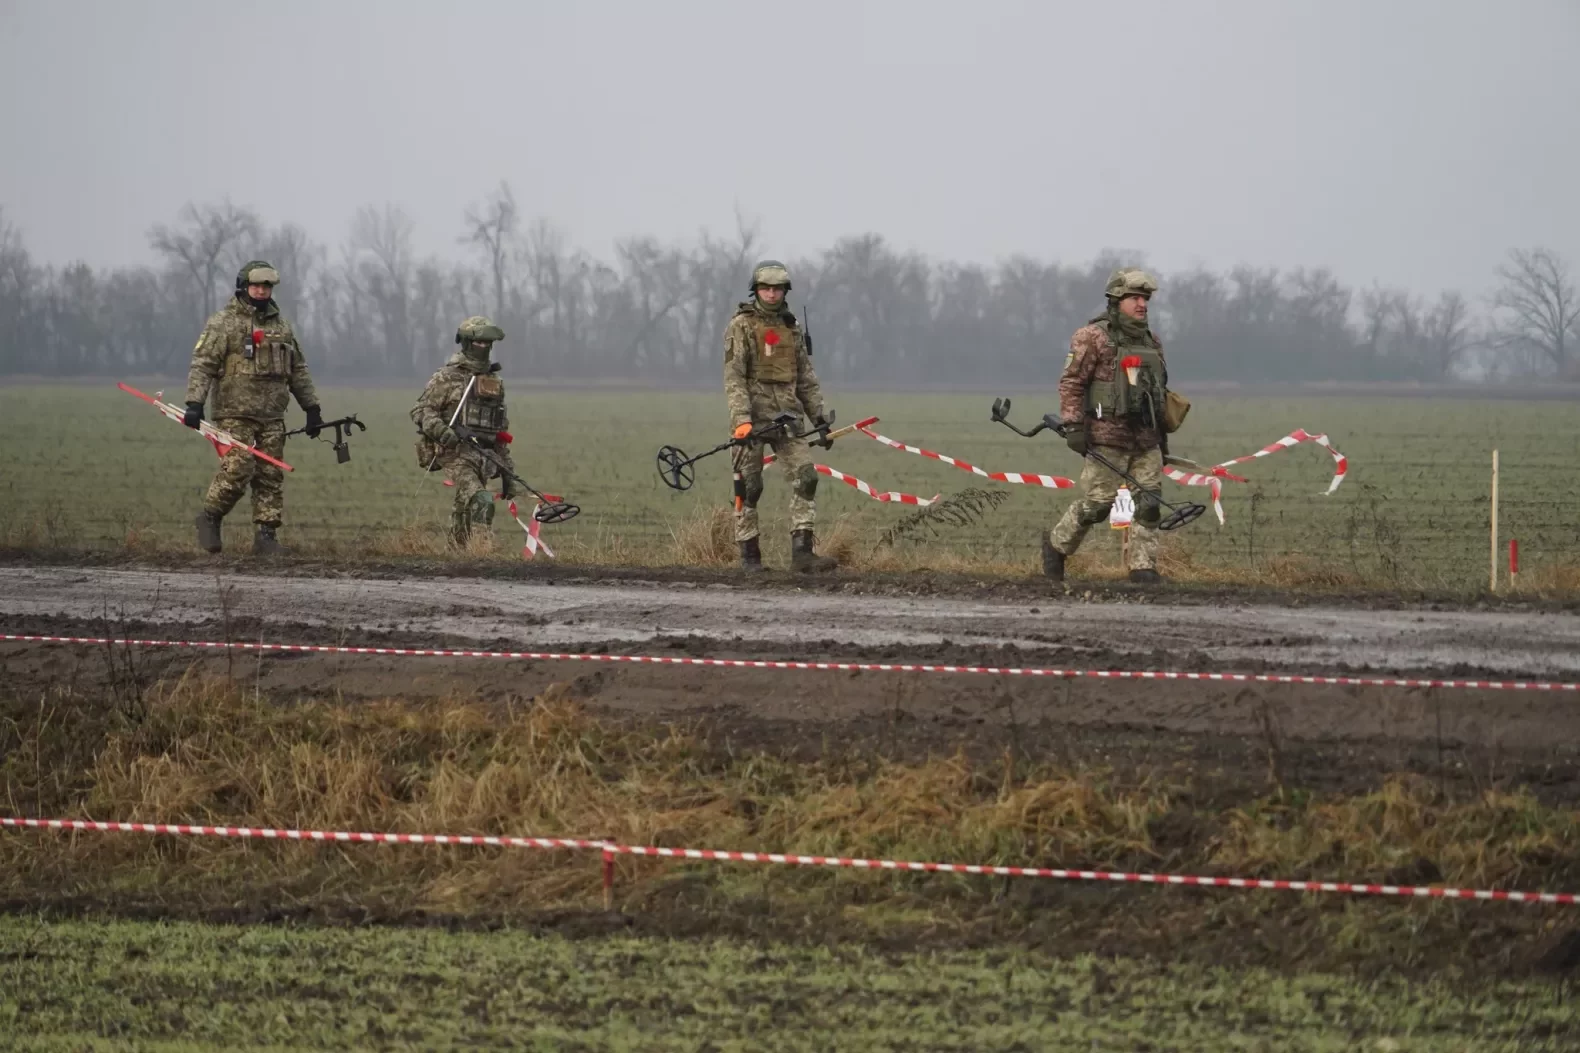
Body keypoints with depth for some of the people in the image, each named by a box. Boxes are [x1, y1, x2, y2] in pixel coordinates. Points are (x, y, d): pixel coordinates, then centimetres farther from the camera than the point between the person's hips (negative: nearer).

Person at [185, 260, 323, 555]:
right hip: (235, 415, -5)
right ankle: (209, 518, 6)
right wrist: (194, 403, -20)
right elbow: (202, 364, -9)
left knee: (271, 477, 2)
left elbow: (298, 370, 23)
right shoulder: (222, 323, -2)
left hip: (272, 418, 6)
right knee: (237, 471, -14)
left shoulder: (281, 325, 16)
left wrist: (312, 407, 20)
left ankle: (266, 536, 6)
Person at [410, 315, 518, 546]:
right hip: (456, 452, -6)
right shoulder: (446, 377, -1)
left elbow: (501, 431, 22)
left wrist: (507, 471, 20)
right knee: (481, 502, -24)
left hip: (484, 456, 6)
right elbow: (420, 410, -4)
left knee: (466, 510, 6)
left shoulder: (495, 382, 18)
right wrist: (440, 430, -24)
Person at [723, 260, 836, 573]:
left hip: (786, 415, 5)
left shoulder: (792, 328, 15)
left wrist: (820, 417, 14)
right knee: (748, 487, -1)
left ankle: (801, 552, -13)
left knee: (805, 477, -10)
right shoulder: (741, 326, -2)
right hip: (753, 416, -5)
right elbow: (733, 377, -9)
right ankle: (749, 556, 8)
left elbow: (806, 378, 20)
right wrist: (741, 419, -20)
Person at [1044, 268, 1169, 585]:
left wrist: (1162, 437, 22)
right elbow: (1071, 383, -9)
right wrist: (1073, 426, -16)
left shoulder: (1151, 342, 15)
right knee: (1096, 503, -2)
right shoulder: (1093, 337, -6)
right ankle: (1056, 544, 20)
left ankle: (1144, 569, 0)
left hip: (1146, 441, 6)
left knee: (1149, 504, -3)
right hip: (1108, 438, -6)